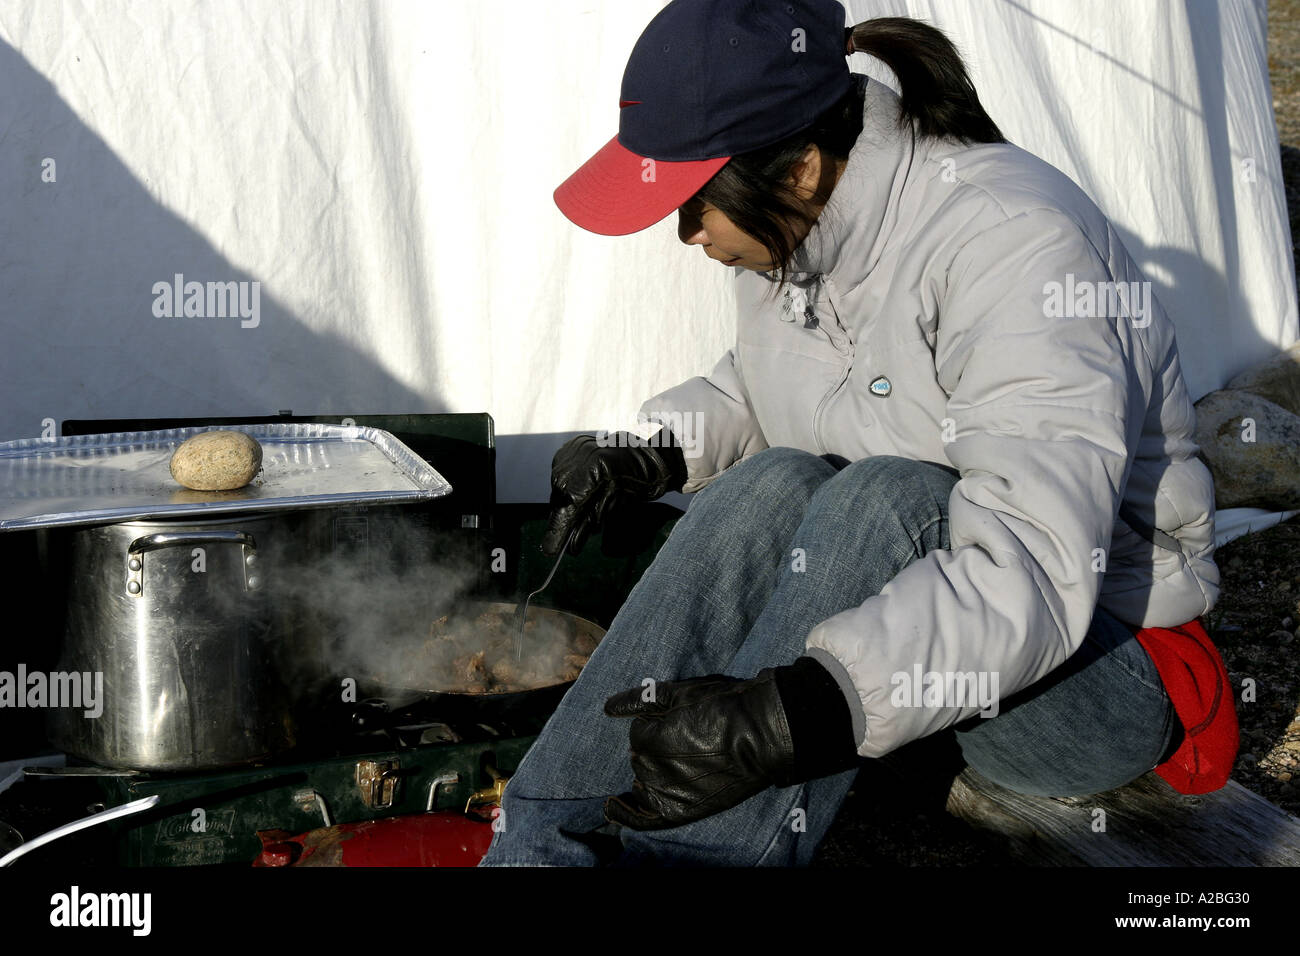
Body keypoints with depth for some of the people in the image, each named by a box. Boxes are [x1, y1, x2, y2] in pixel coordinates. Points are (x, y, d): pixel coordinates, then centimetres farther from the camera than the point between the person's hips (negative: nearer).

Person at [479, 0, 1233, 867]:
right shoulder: (798, 226, -5)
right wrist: (652, 454, -2)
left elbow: (1033, 576, -38)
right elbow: (762, 385, 17)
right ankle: (541, 842, -28)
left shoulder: (1013, 245, -28)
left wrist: (803, 710, -49)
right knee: (771, 484, -22)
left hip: (1102, 655, -6)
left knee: (886, 500, -33)